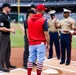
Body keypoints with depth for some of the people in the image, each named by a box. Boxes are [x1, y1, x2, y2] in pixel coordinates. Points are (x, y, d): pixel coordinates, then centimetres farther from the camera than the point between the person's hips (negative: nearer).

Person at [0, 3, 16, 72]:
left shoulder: (7, 16, 12)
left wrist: (11, 30, 7)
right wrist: (10, 30, -19)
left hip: (7, 35, 10)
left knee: (8, 51, 17)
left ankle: (8, 64, 30)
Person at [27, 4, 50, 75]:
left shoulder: (29, 19, 5)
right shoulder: (43, 20, -11)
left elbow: (27, 32, 9)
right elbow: (46, 34, -11)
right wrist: (48, 44, -3)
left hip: (31, 43, 6)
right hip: (41, 43, -5)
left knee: (30, 59, 13)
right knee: (40, 60, 2)